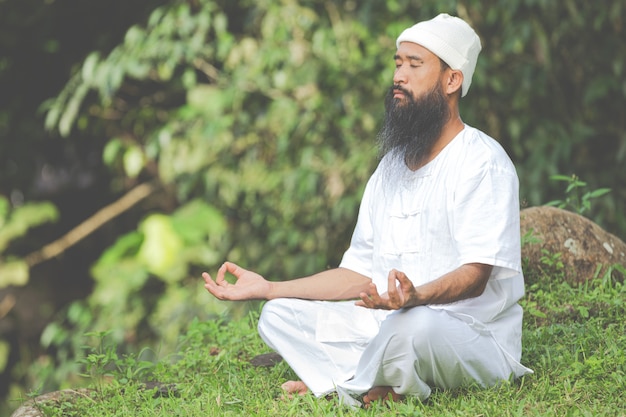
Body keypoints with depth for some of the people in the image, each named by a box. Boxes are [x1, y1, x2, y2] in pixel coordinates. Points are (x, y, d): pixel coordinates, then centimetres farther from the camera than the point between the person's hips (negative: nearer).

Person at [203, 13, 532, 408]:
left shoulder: (482, 163, -9)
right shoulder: (391, 167, 17)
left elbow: (475, 275, -21)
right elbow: (361, 273, 17)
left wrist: (415, 297, -42)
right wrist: (268, 289, 10)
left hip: (477, 341, -8)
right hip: (391, 325, 8)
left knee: (415, 324, -40)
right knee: (278, 316, -2)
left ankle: (348, 385, -10)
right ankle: (379, 388, -20)